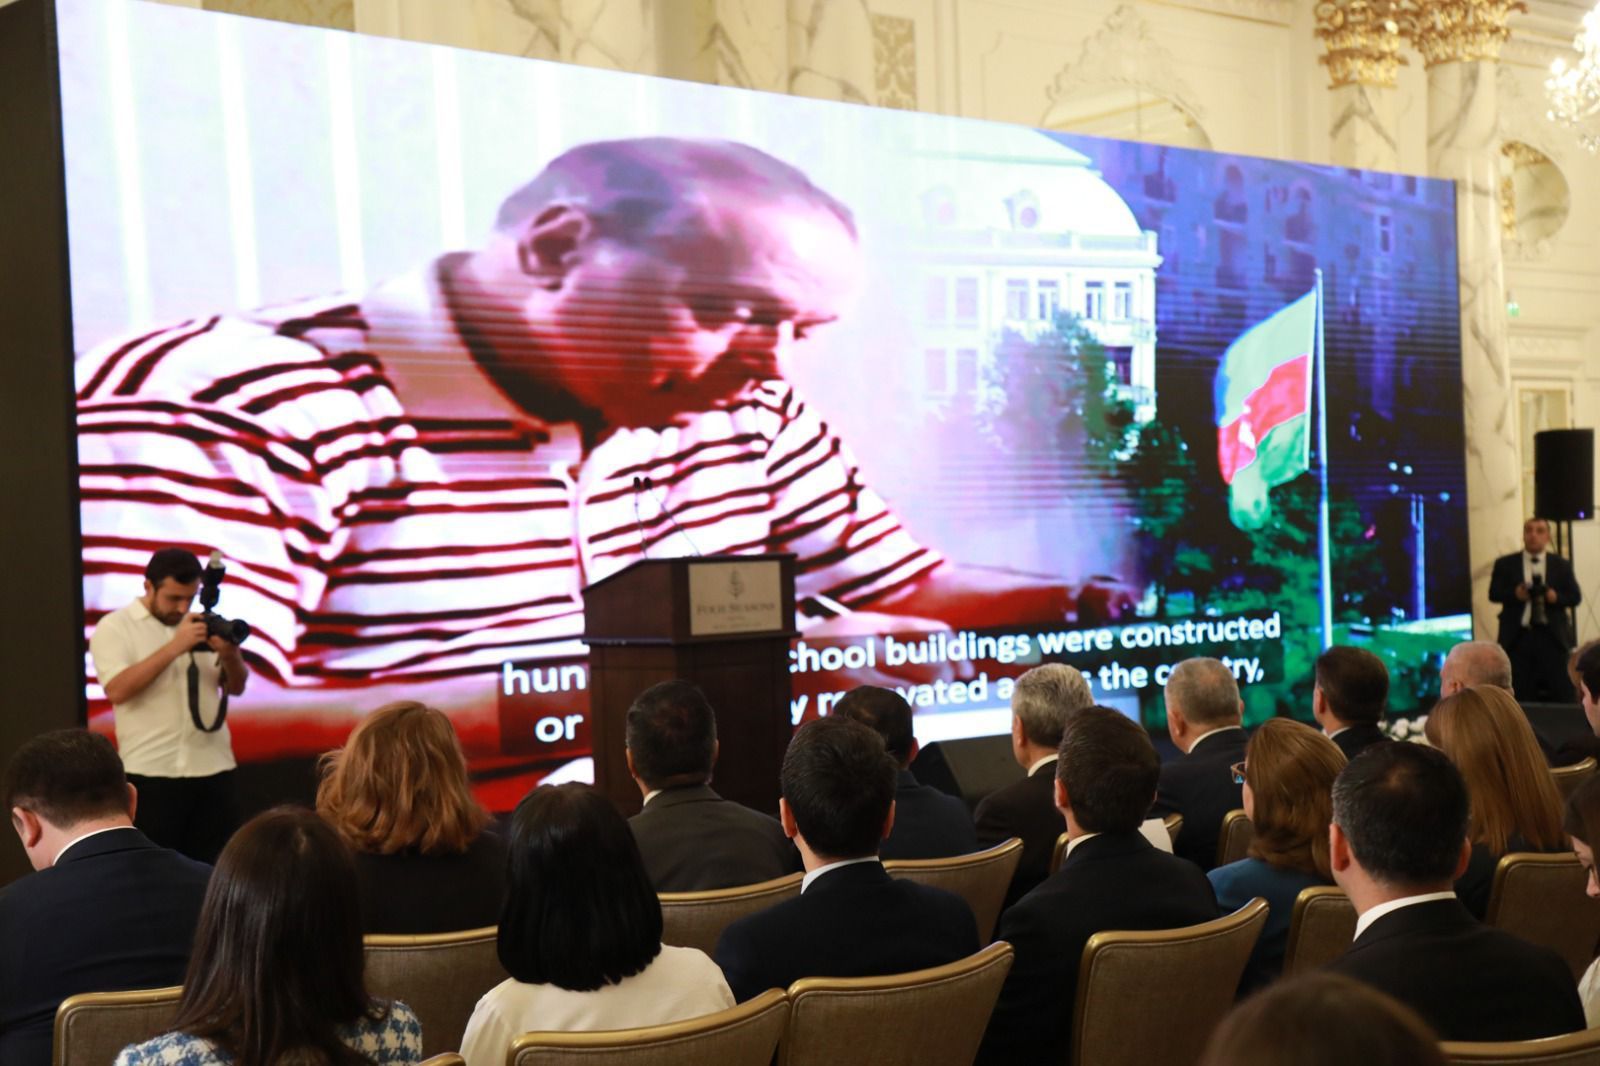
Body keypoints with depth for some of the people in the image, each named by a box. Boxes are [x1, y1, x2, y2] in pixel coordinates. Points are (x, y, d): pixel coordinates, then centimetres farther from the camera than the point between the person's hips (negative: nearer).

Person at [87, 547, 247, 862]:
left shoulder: (203, 625, 12)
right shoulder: (114, 628, -2)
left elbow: (236, 687, 12)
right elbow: (117, 690, -17)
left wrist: (230, 656, -10)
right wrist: (174, 647, -20)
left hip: (214, 768, 4)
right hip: (152, 772, -4)